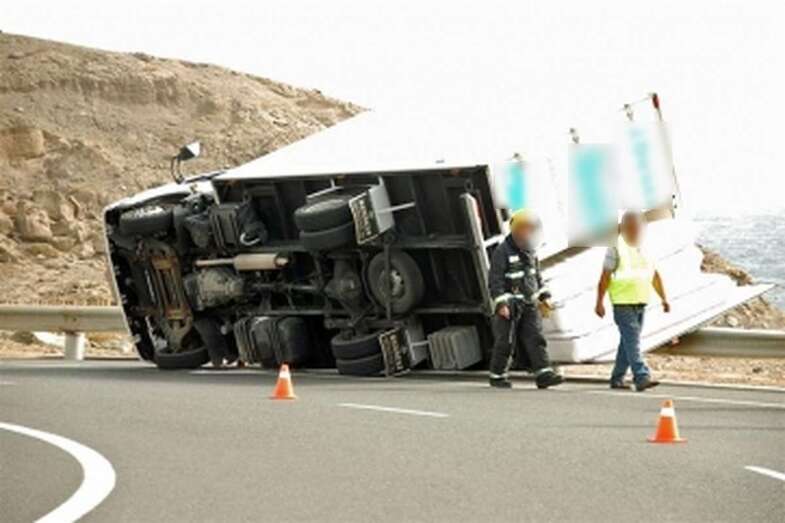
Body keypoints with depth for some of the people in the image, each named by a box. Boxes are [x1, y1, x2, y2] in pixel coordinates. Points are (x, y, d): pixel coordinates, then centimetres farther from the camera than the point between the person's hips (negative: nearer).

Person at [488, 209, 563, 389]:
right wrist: (501, 304, -20)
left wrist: (544, 296, 16)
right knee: (505, 342, 0)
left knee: (535, 339, -4)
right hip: (510, 305, -6)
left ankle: (543, 374, -11)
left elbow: (536, 276, 23)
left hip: (529, 305, 6)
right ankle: (497, 376, 13)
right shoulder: (502, 252, -12)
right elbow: (495, 281, -14)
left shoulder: (530, 251, 11)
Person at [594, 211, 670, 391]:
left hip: (641, 303, 7)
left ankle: (617, 378, 18)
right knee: (632, 342, -13)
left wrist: (664, 298, 14)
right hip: (623, 304, -7)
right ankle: (642, 378, -19)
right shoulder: (616, 249, -6)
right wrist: (599, 303, -11)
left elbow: (655, 276, 19)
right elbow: (605, 277, -7)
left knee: (628, 342, 10)